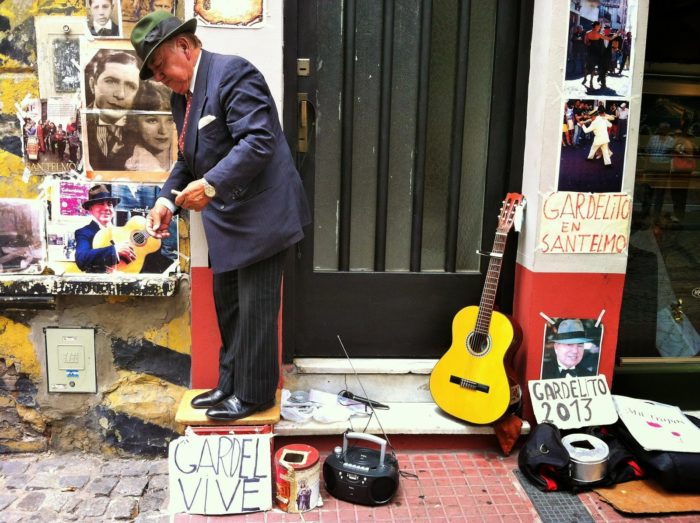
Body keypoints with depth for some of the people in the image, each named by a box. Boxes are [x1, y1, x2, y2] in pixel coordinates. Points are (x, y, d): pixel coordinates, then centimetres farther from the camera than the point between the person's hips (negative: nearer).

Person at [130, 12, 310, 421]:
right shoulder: (182, 96, 15)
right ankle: (231, 384, 31)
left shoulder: (233, 73, -13)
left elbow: (258, 141, -23)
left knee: (254, 307, -1)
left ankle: (253, 394, 14)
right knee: (228, 305, 17)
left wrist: (210, 185, -26)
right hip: (226, 219, 10)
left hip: (262, 214, -9)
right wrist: (168, 199, 3)